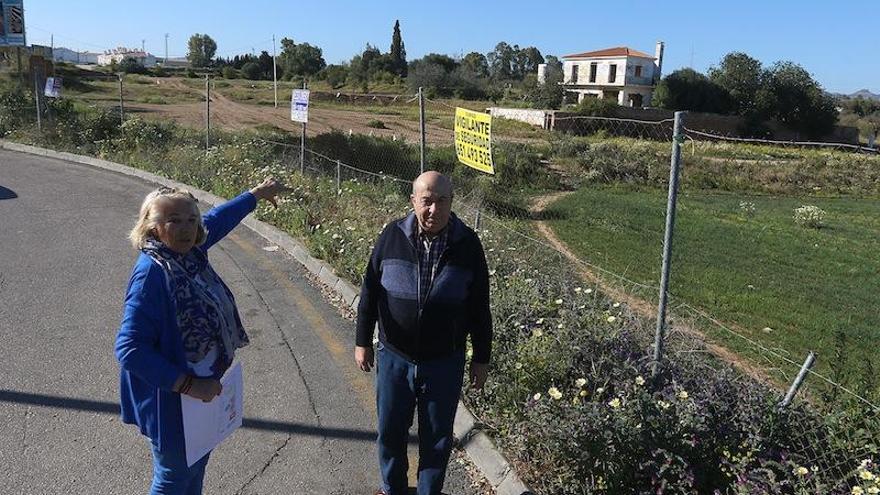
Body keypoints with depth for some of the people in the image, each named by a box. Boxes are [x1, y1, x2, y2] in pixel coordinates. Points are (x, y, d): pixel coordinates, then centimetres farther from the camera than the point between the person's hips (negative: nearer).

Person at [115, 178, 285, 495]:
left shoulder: (187, 252, -5)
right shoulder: (151, 272, -28)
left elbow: (217, 220, 16)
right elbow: (129, 349, -30)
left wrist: (256, 195, 28)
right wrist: (186, 384, -30)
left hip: (203, 389, 8)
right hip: (172, 400, -8)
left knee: (198, 461, 27)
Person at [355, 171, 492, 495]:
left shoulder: (468, 245, -11)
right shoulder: (392, 237, -10)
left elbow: (479, 308, -2)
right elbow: (370, 292, 0)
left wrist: (481, 358, 2)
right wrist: (363, 342, 4)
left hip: (444, 362, -1)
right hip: (393, 357, 1)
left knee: (437, 437, 15)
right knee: (390, 431, 18)